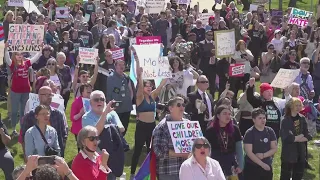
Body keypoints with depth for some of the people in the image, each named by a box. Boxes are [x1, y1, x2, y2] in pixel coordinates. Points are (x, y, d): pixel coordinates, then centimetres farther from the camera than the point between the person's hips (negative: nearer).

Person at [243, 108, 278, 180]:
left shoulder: (270, 131, 4)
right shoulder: (249, 133, -10)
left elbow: (274, 148, 2)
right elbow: (249, 152, -15)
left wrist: (263, 155, -14)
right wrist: (262, 164, -17)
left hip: (267, 166, 5)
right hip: (252, 167, -5)